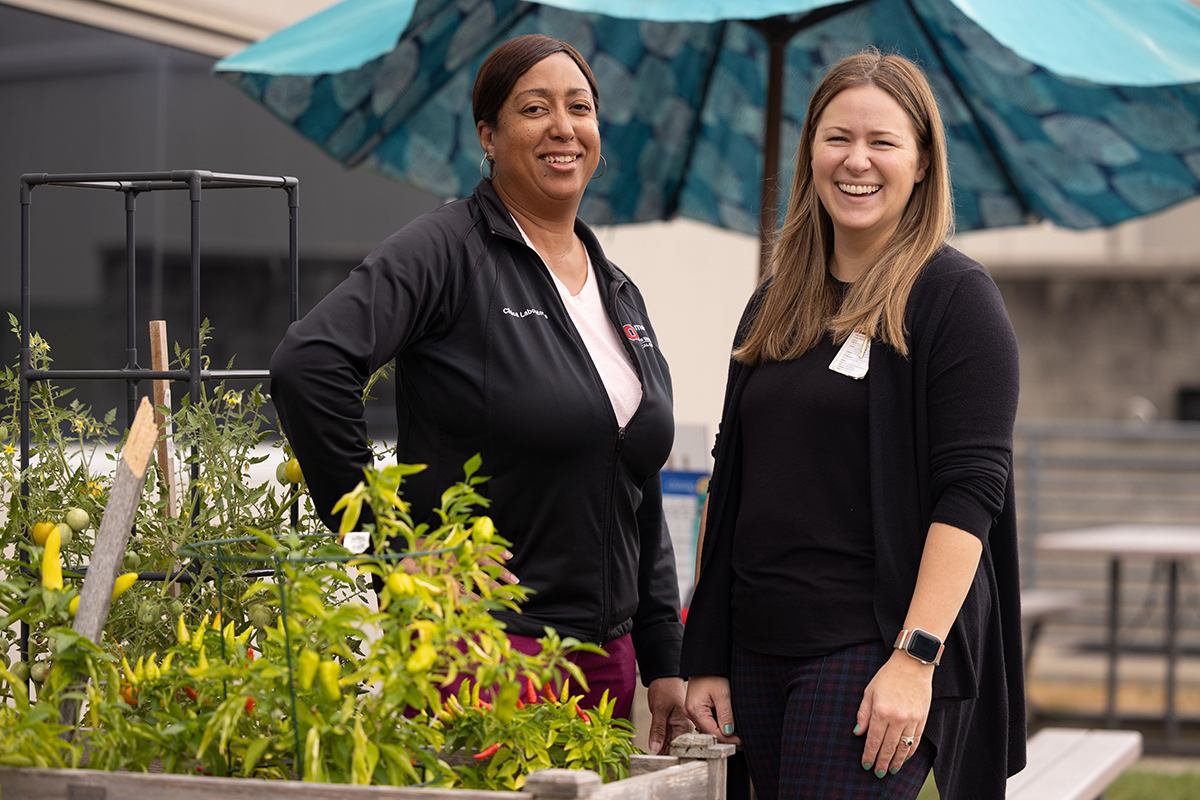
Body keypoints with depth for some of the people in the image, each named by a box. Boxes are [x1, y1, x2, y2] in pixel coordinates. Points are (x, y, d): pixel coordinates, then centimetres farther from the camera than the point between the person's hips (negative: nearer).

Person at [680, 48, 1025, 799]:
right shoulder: (774, 306, 15)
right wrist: (707, 657, 13)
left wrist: (915, 657, -19)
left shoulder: (955, 296, -4)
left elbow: (970, 490, -11)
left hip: (871, 648, -6)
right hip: (759, 649, 6)